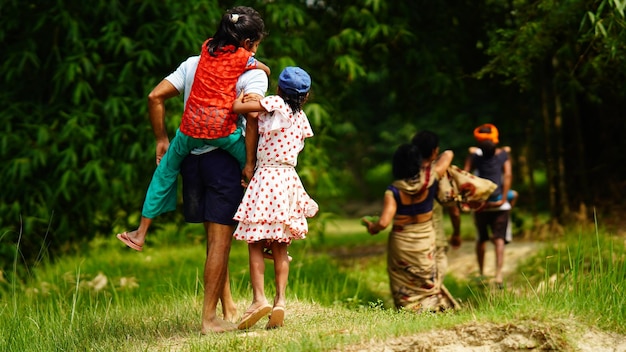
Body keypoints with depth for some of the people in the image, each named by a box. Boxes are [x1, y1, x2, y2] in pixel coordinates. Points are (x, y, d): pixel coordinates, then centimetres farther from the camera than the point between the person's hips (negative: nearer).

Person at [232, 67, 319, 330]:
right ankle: (280, 301, 0)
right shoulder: (301, 119, 11)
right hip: (289, 180, 6)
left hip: (266, 177, -6)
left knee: (255, 243, -3)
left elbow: (237, 107, -14)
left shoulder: (275, 104, -8)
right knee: (280, 247, 9)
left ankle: (259, 298, -14)